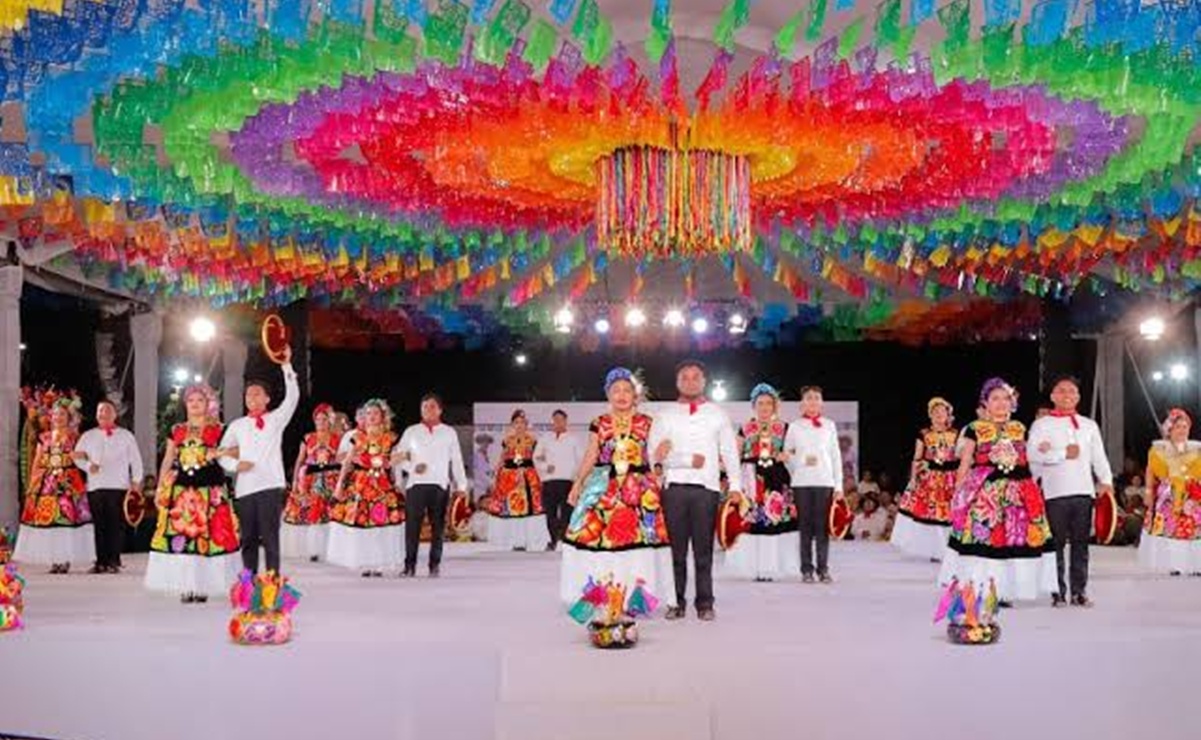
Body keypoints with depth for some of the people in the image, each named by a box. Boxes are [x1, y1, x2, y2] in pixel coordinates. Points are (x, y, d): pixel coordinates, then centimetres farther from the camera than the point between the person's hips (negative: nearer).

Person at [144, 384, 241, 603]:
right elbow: (167, 461, 15)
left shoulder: (218, 430, 6)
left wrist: (221, 453, -18)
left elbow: (239, 450, -1)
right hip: (181, 490, 2)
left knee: (207, 535, -6)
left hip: (210, 490, -2)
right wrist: (159, 489, 10)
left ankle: (203, 586, 1)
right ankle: (186, 586, 3)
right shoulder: (177, 431, 15)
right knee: (179, 535, -4)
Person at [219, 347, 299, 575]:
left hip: (270, 486, -3)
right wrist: (235, 464, -5)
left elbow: (292, 397, -7)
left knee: (270, 537, -4)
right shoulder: (237, 425, 15)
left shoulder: (276, 419, 8)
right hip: (244, 488, 3)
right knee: (248, 538, 8)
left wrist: (286, 366, -16)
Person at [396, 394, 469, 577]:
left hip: (440, 485, 0)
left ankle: (435, 565, 7)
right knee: (412, 525, -3)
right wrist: (412, 467, -8)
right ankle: (409, 565, 3)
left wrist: (461, 484, 6)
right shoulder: (411, 432, 13)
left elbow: (456, 461, 11)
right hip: (416, 484, 0)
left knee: (438, 526, 1)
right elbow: (400, 457, 11)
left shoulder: (449, 433, 13)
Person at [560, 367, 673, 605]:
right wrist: (578, 483, 3)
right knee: (597, 534, -7)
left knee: (637, 536, -6)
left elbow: (654, 456, 10)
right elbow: (591, 456, 9)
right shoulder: (599, 424, 10)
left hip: (639, 488, -1)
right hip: (604, 486, 1)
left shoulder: (646, 423, 9)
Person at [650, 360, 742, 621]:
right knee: (676, 548, 1)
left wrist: (735, 485, 0)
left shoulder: (717, 415, 14)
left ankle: (705, 603, 5)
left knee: (704, 550, 0)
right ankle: (676, 602, 7)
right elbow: (655, 454, 1)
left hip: (707, 487, 0)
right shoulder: (665, 417, 11)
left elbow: (730, 452, 10)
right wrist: (689, 460, -8)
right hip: (674, 487, 0)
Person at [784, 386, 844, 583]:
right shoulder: (795, 427, 8)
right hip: (801, 482, 0)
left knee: (822, 526, -2)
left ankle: (823, 569, 3)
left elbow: (836, 456, 8)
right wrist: (801, 462, -8)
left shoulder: (829, 425, 10)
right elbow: (786, 455, 9)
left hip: (825, 482, 0)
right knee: (805, 526, 0)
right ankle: (806, 570, 4)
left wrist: (839, 485, 3)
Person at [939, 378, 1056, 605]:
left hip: (1016, 492, 4)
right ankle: (978, 590, -1)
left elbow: (1025, 461, 20)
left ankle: (1003, 591, 12)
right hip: (984, 492, -4)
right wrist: (958, 493, -2)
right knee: (981, 536, -9)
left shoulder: (1019, 429, 14)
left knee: (1015, 535, 2)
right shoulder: (975, 429, 3)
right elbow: (965, 464, 2)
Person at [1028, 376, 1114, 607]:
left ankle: (1079, 590, 11)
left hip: (1084, 491, 3)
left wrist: (1106, 481, -2)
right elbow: (1033, 454, -11)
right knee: (1056, 544, -1)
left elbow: (1099, 457, 11)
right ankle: (1058, 592, 4)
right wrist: (1063, 453, -11)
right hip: (1055, 493, -3)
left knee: (1081, 543, 5)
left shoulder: (1090, 425, 17)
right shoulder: (1041, 424, 4)